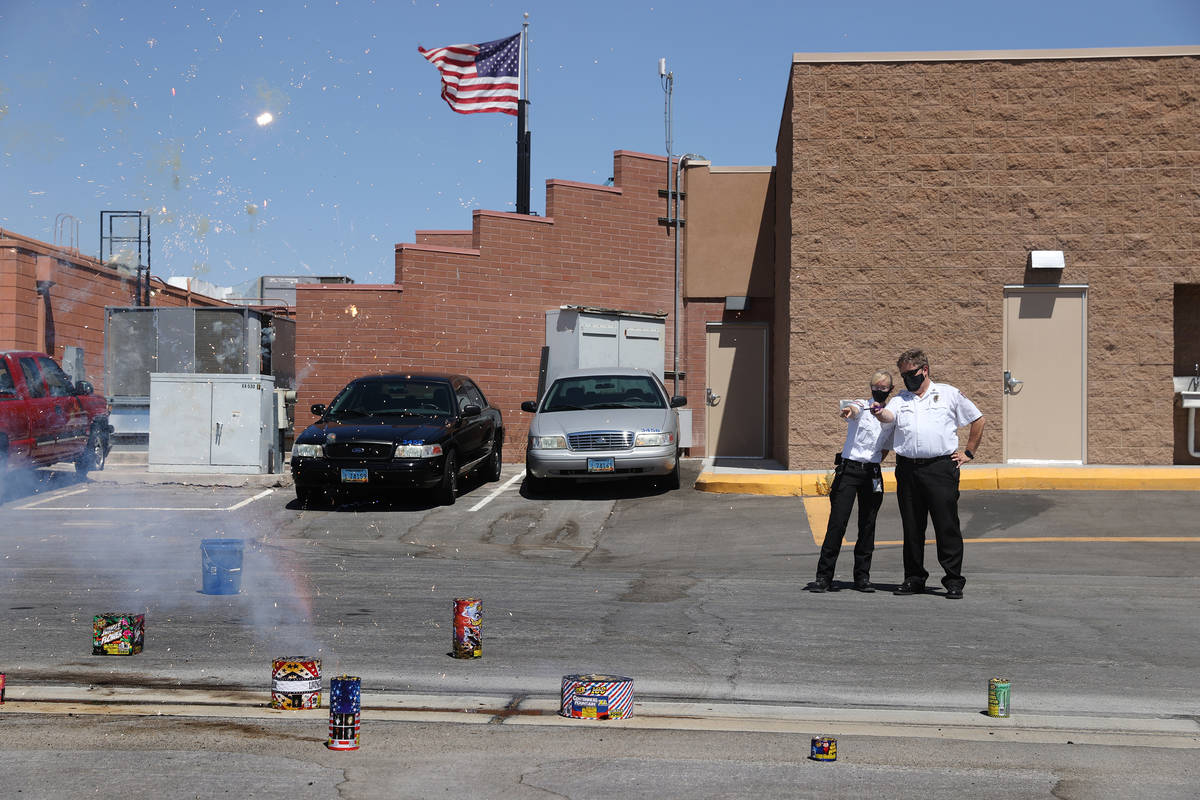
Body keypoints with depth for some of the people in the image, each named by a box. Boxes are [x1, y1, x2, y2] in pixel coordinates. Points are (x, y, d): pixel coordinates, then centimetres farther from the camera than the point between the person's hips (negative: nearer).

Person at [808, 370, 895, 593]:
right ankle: (824, 577, -6)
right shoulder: (861, 406, -1)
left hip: (872, 473, 4)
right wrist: (848, 410, -50)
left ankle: (862, 576, 15)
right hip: (848, 470, -4)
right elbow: (854, 409, -27)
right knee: (837, 523, -9)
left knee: (867, 525, 5)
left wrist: (871, 467, 9)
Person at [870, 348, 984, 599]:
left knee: (947, 526, -4)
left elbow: (977, 420, 16)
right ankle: (914, 579, 18)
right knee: (912, 527, 7)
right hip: (907, 470, 3)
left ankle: (954, 581, 2)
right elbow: (889, 416, -7)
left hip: (941, 468, -3)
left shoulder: (948, 394, 9)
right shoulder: (900, 399, 15)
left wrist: (968, 452, 11)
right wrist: (879, 413, -30)